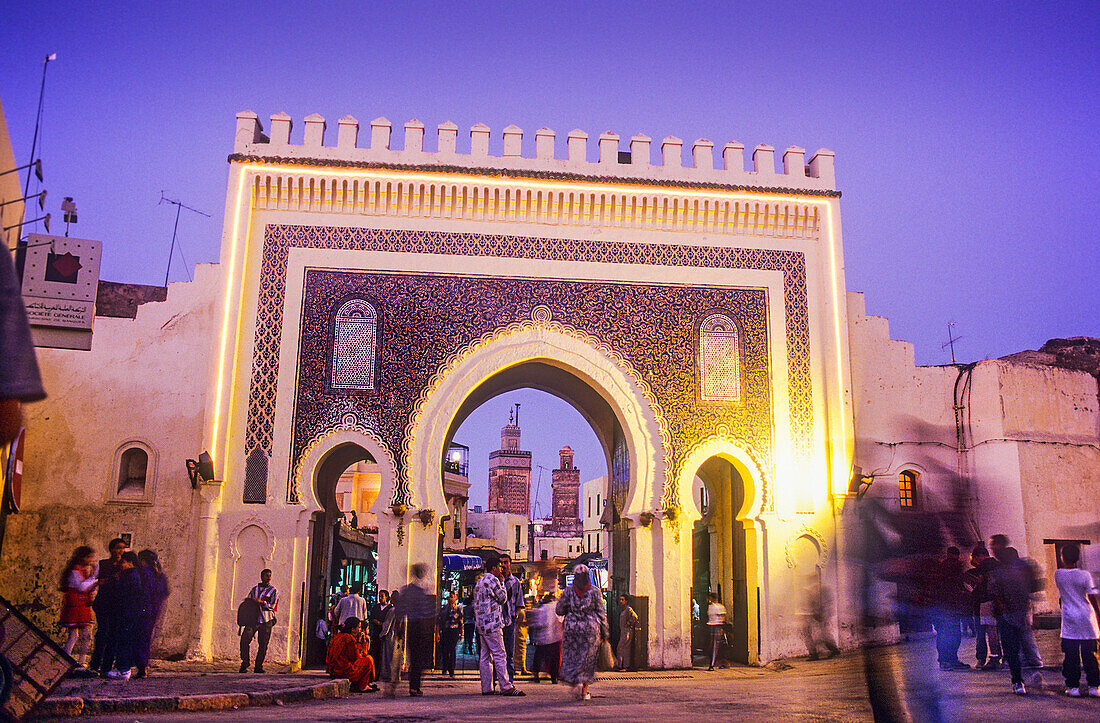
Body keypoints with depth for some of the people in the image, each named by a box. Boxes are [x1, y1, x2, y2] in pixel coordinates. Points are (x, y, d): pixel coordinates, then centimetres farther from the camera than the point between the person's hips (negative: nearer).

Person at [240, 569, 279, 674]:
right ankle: (244, 663, 3)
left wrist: (261, 602, -16)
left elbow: (272, 606, -6)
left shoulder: (273, 590, 4)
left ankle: (258, 666, 10)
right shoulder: (254, 589, 15)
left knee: (263, 645, -1)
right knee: (244, 641, -11)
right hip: (253, 620, 2)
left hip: (266, 621, -2)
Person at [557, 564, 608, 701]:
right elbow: (602, 613, 0)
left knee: (572, 658, 8)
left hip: (572, 627, 0)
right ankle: (585, 691, 8)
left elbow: (559, 610, 3)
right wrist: (605, 633, 6)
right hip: (591, 628, 0)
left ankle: (576, 683, -15)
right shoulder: (595, 591, -1)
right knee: (588, 660, 10)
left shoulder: (568, 591, -1)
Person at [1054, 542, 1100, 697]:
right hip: (1087, 620, 0)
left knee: (1070, 655, 4)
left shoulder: (1058, 574, -2)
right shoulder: (1085, 575, -6)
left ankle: (1073, 686, 4)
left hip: (1069, 622, 0)